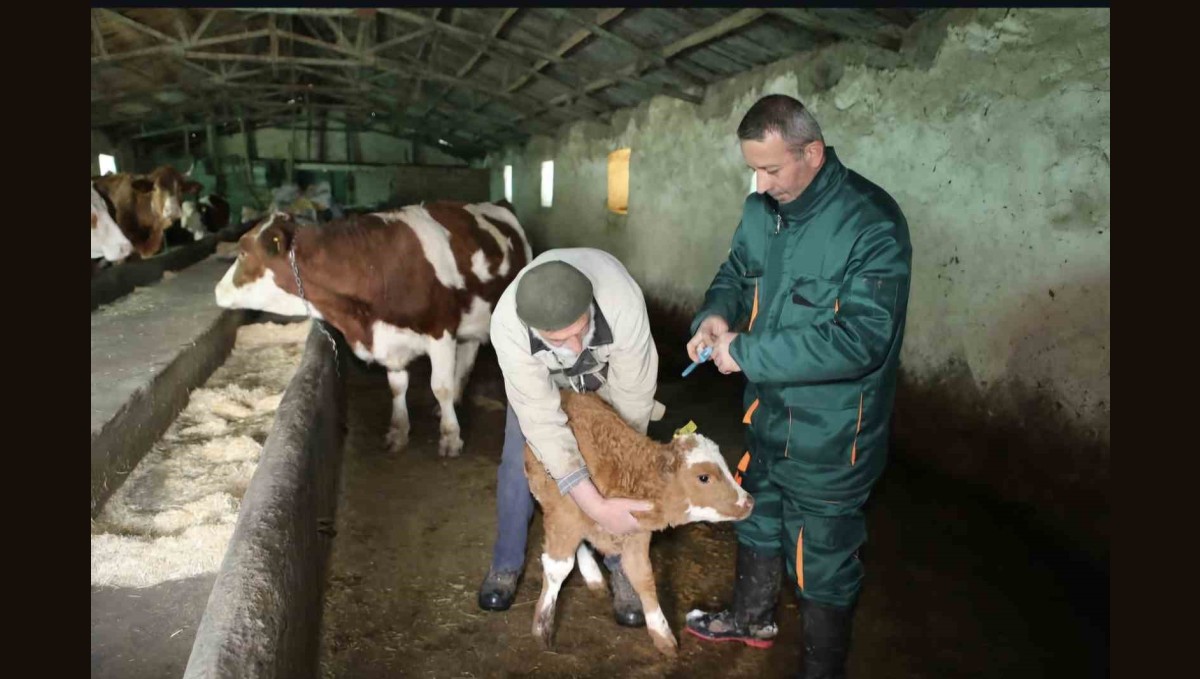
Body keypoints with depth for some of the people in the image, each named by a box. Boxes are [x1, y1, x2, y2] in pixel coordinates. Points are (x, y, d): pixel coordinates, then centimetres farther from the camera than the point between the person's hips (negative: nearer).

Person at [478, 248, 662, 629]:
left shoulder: (625, 302, -45)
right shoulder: (507, 324, -42)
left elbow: (633, 397, -28)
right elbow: (542, 422, -39)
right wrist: (596, 507, -40)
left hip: (610, 368, 0)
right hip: (543, 373, 0)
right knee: (518, 462, -3)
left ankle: (622, 567, 15)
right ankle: (507, 563, 20)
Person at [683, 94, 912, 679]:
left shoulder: (872, 222, -24)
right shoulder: (761, 210, -1)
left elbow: (862, 338, -31)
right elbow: (735, 273, 15)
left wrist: (747, 353, -28)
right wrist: (716, 313, -9)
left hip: (831, 434, -7)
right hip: (768, 414, 8)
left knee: (824, 562, 10)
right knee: (758, 520, 27)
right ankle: (752, 619, 53)